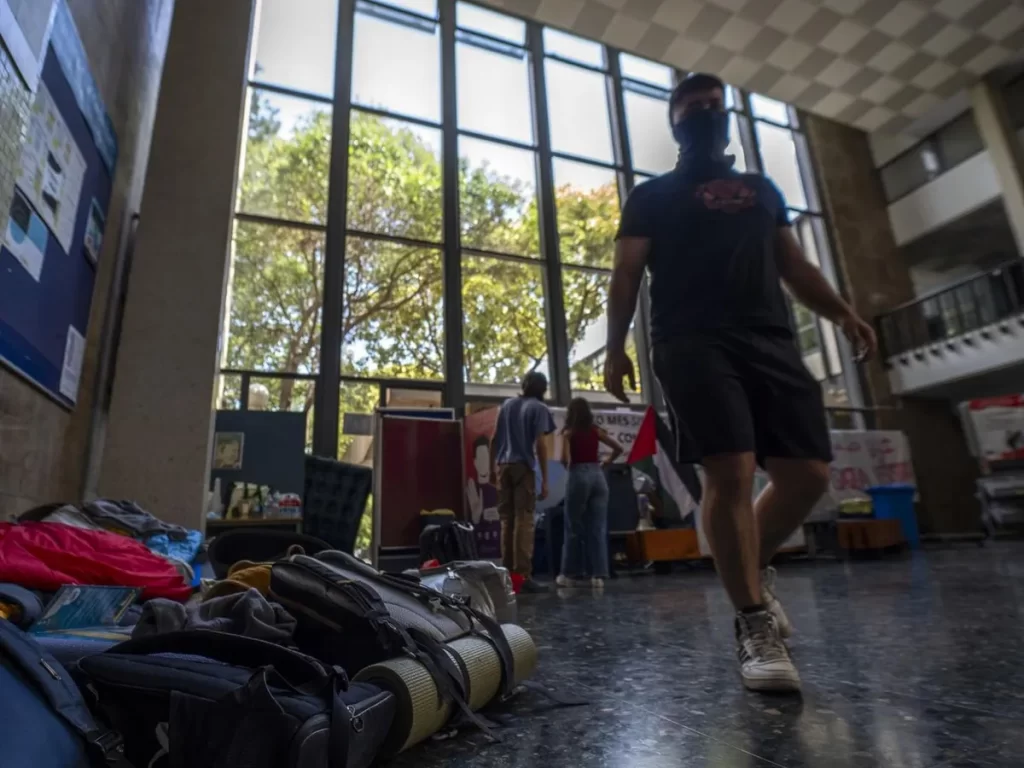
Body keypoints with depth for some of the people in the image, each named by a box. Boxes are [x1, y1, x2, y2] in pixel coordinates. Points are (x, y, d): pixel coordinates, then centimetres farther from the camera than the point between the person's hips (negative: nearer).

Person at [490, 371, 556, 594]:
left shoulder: (507, 404, 17)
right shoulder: (539, 408, 0)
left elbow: (495, 439, 15)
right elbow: (540, 445, -9)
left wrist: (492, 466, 21)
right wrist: (545, 480, -9)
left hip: (503, 466, 6)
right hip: (523, 467, -6)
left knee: (506, 521, 10)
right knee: (524, 521, -6)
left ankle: (507, 573, 14)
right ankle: (523, 575, -9)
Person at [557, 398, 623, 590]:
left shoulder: (568, 432, -2)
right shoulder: (596, 430, 9)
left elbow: (565, 459, -13)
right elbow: (618, 448, 9)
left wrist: (568, 466, 8)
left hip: (578, 476, -3)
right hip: (597, 476, 3)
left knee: (574, 528, 6)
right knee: (598, 528, 5)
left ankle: (569, 574, 14)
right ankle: (598, 575, 5)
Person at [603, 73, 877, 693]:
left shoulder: (762, 190, 30)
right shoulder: (654, 196, 16)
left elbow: (795, 265, 25)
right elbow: (627, 274, 7)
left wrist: (843, 313, 8)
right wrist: (616, 346, -6)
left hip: (771, 340, 5)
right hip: (694, 345, -5)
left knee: (810, 474, -3)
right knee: (730, 475, -14)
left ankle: (755, 565, 24)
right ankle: (755, 625, 0)